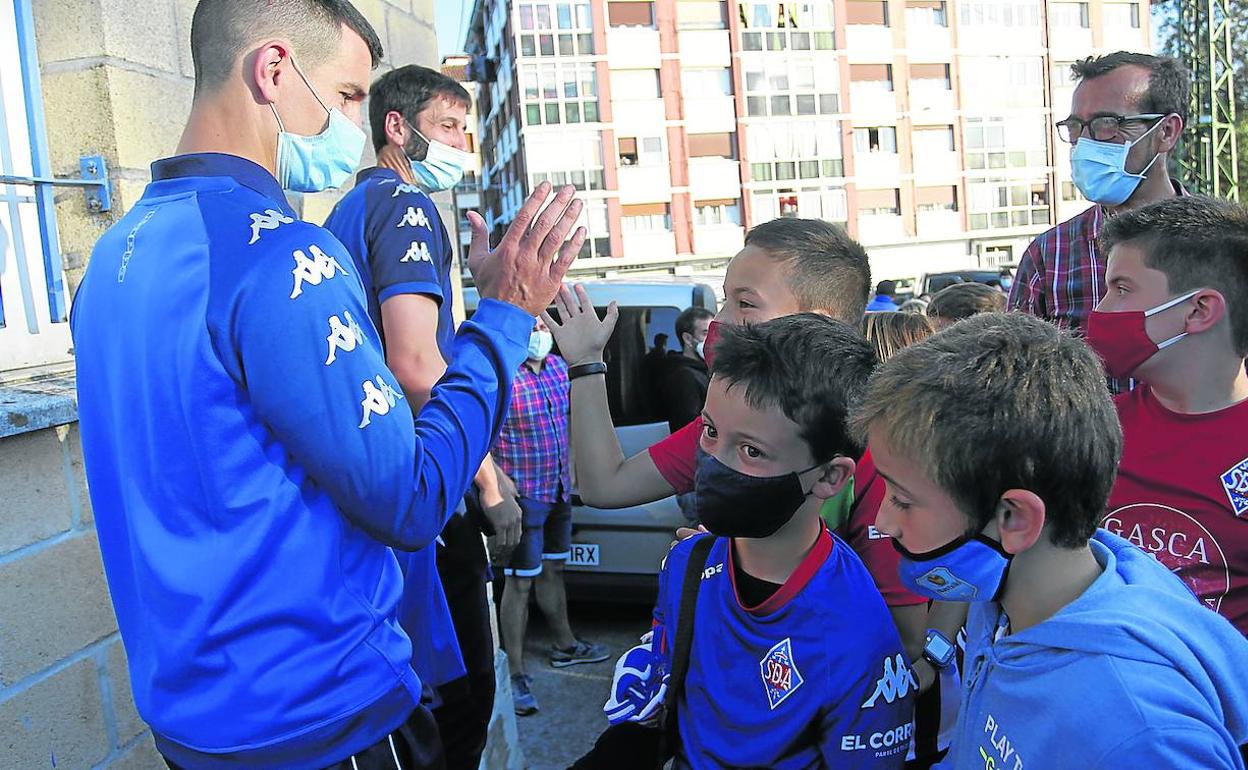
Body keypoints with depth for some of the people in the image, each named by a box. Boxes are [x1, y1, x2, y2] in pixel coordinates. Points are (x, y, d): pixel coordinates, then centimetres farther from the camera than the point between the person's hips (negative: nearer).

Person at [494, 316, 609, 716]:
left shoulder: (558, 367, 6)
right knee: (520, 581, 0)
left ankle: (565, 646, 38)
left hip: (557, 490, 8)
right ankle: (515, 673, 10)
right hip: (523, 495, -8)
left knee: (552, 568, 21)